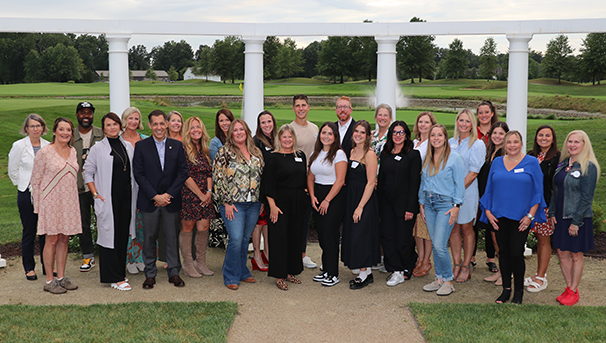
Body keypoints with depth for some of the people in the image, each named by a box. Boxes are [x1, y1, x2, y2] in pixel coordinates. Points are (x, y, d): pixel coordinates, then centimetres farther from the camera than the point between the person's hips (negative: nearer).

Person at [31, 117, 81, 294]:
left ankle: (61, 277, 18)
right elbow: (36, 180, -5)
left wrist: (74, 200, 14)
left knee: (64, 239, 9)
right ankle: (49, 281, 8)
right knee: (52, 240, -1)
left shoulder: (73, 151, 9)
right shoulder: (45, 152, -8)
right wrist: (37, 206, -7)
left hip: (69, 201, 5)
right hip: (51, 201, -5)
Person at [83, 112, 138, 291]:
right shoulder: (98, 148, -2)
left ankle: (119, 272, 20)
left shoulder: (128, 146, 10)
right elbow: (88, 172, 2)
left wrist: (135, 198, 9)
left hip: (126, 197, 4)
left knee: (123, 234, 9)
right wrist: (95, 194, -7)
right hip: (108, 198, -4)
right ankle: (114, 278, 2)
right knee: (109, 234, -2)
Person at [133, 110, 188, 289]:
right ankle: (150, 274, 17)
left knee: (172, 237, 6)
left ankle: (174, 272, 18)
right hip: (149, 201, -1)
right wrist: (155, 196, -11)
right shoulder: (141, 146, 2)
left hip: (171, 200, 1)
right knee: (149, 238, 5)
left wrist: (168, 195, -9)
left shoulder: (177, 145, 6)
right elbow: (138, 174, -4)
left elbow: (183, 172, 1)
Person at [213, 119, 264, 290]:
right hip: (233, 204, -4)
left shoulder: (256, 152, 11)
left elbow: (262, 176, 16)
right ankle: (231, 277, 6)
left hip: (254, 204, 5)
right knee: (236, 240, -8)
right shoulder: (224, 152, -4)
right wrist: (226, 202, -11)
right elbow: (218, 177, -7)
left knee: (245, 239, 12)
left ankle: (242, 272, 26)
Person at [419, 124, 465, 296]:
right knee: (434, 245, 9)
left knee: (440, 246, -10)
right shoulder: (427, 158, 11)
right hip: (429, 203, 6)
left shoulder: (454, 158, -6)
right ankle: (439, 279, 19)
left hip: (446, 203, -6)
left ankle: (448, 281, 5)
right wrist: (421, 203, 13)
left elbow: (459, 184, -7)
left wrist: (456, 206, -12)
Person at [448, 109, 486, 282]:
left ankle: (466, 266, 14)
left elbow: (473, 172, -10)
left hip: (467, 191, -4)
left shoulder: (477, 144, -5)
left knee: (466, 229, 4)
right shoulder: (450, 142, 10)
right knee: (453, 228, 6)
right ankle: (457, 265, 16)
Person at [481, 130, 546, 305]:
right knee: (503, 252, 8)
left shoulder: (532, 163, -1)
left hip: (520, 218, -3)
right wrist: (488, 212, 4)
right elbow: (489, 189, 12)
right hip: (499, 216, 3)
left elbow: (538, 191, -2)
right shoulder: (497, 162, 8)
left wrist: (530, 215, -8)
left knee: (516, 254, -4)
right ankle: (506, 289, 20)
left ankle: (519, 291, 13)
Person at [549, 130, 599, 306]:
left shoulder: (589, 167, -12)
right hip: (561, 217, 7)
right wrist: (552, 212, 7)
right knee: (562, 253, 10)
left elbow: (587, 197, -14)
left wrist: (576, 222, -16)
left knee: (576, 255, 5)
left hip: (578, 218, -7)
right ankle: (569, 287, 24)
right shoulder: (563, 164, 9)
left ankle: (573, 292, 17)